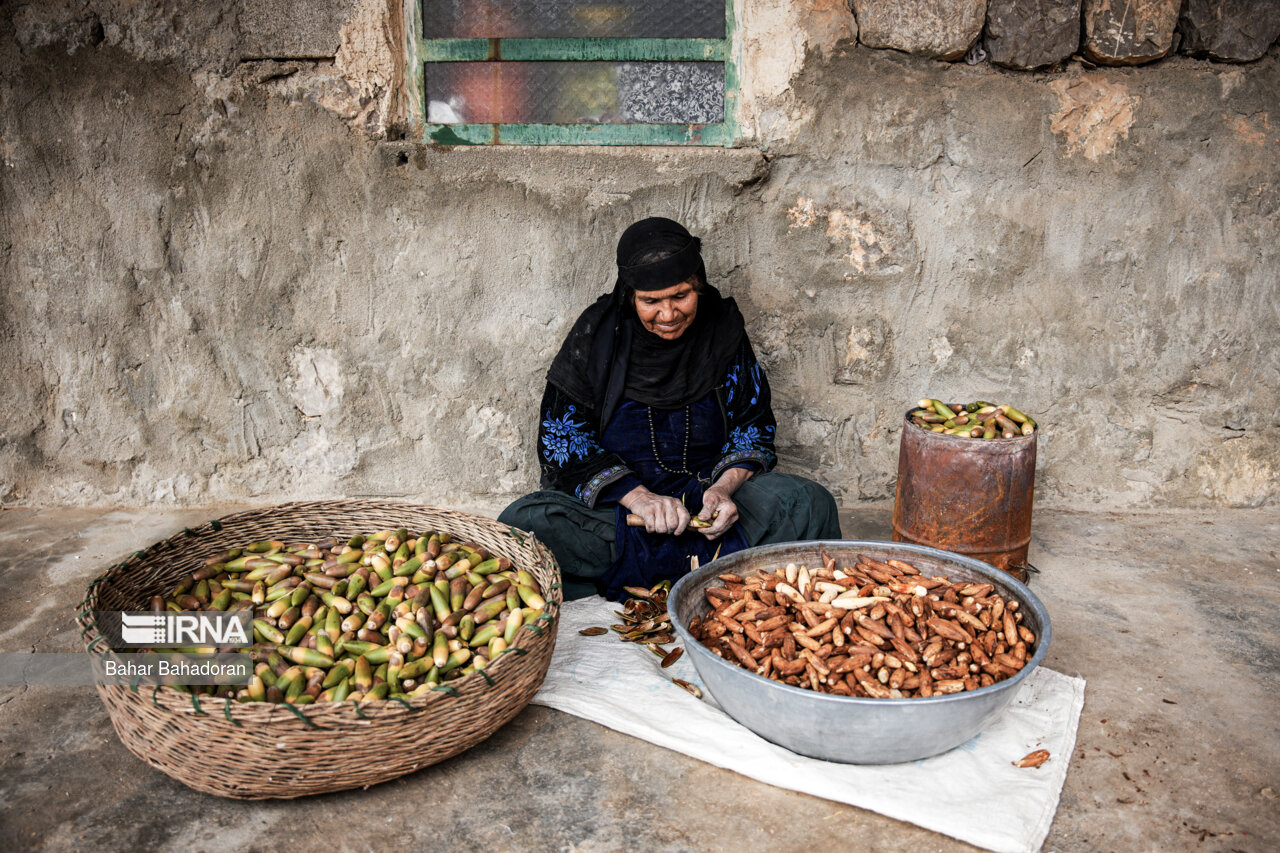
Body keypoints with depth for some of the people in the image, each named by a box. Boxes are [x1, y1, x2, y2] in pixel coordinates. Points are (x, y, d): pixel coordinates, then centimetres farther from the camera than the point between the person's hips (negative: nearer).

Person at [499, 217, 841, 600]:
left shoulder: (723, 327, 1)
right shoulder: (598, 332, -4)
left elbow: (754, 425, 6)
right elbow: (562, 433, -7)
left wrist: (725, 486, -16)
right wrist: (637, 497, -21)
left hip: (705, 497, 2)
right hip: (612, 504, -1)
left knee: (810, 503, -23)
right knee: (525, 522, -30)